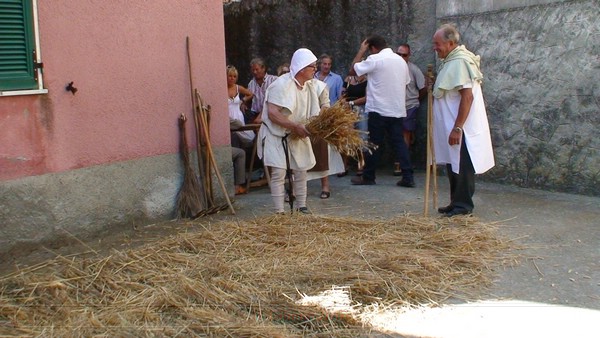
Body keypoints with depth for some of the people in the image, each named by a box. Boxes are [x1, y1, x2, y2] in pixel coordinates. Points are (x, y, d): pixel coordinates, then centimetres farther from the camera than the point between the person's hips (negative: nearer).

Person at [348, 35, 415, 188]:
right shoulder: (401, 60, 12)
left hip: (379, 110, -6)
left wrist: (361, 51, 5)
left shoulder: (375, 59, -9)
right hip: (398, 110, 6)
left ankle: (368, 177, 13)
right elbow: (405, 82, 18)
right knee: (399, 142, 6)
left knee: (374, 144, 4)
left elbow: (353, 70, -4)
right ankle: (408, 177, 1)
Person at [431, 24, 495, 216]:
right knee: (453, 168, 15)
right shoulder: (451, 61, 15)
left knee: (461, 168, -2)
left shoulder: (460, 62, -17)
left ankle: (463, 206, 6)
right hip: (451, 126, 10)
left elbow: (467, 96, -23)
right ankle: (456, 204, 24)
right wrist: (434, 85, 11)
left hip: (460, 128, -10)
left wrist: (457, 128, -25)